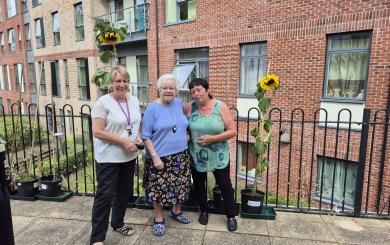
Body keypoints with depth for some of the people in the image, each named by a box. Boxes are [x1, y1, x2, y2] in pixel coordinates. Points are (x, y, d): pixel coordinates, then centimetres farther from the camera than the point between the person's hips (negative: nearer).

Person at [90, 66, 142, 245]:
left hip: (129, 156, 7)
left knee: (124, 192, 18)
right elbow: (97, 132, -18)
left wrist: (138, 138, -5)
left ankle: (118, 223, 40)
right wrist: (123, 140, -23)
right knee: (105, 195, 0)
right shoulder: (103, 102, -14)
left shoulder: (134, 101, 5)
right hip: (108, 158, -6)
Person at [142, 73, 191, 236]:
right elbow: (146, 136, -12)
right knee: (159, 188, 6)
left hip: (181, 156, 5)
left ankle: (176, 212, 39)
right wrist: (155, 156, -17)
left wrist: (185, 138, 7)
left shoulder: (179, 104, 4)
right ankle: (159, 219, 27)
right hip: (160, 157, -5)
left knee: (179, 186, 16)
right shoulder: (152, 108, -11)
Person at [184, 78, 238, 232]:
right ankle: (204, 211, 43)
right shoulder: (189, 108, -8)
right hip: (196, 156, 2)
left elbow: (232, 131, -12)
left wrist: (213, 138, -22)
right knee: (199, 184, 18)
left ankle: (231, 216, 31)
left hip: (218, 156, -2)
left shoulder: (221, 107, -12)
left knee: (225, 185, 10)